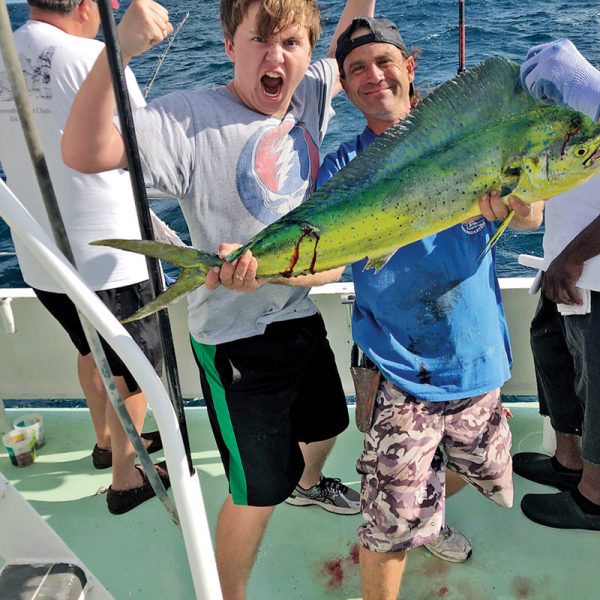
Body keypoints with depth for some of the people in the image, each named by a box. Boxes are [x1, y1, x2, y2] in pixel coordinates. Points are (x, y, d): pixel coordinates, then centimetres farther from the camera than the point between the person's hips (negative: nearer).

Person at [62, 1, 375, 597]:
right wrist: (117, 49, -44)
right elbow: (83, 152, -34)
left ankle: (307, 483, 68)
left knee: (326, 422, 32)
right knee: (257, 492, 8)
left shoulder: (309, 97, -1)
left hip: (301, 317, 8)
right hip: (237, 340, -7)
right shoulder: (191, 119, -22)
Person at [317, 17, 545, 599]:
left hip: (478, 361, 4)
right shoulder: (344, 167, -4)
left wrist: (516, 202, -36)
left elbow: (531, 217, -12)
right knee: (392, 523, -5)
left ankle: (431, 517, 57)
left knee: (489, 480, 24)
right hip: (404, 372, -3)